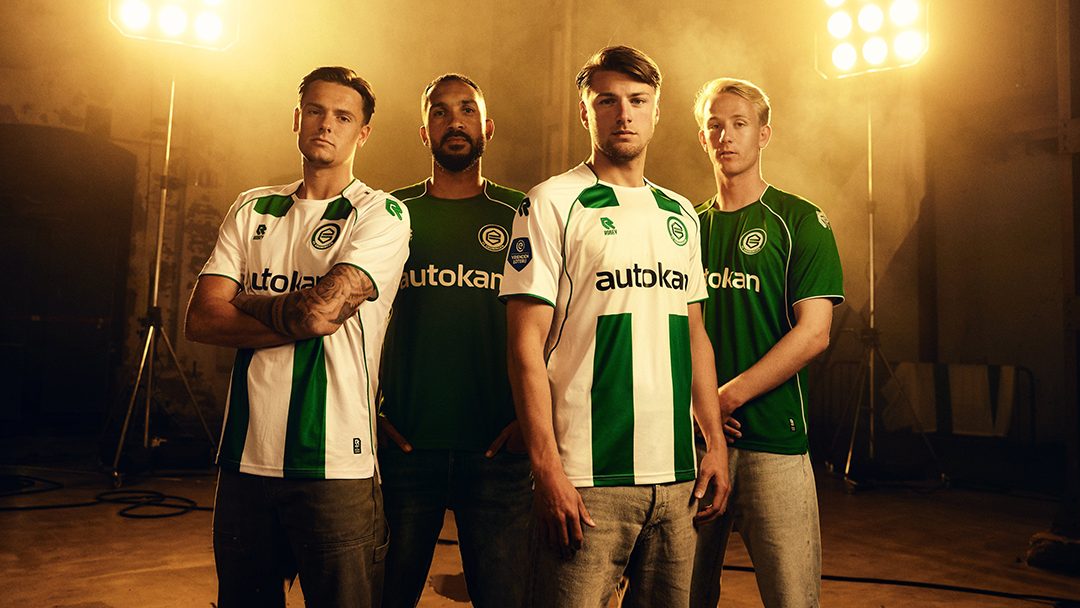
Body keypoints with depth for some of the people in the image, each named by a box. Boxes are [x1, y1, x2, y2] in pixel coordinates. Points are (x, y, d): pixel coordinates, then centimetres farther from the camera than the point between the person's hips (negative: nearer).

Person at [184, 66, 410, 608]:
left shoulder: (381, 213, -3)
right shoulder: (253, 210, 11)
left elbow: (322, 306, -18)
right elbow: (201, 320, 1)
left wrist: (246, 301, -1)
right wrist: (298, 319, -11)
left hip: (335, 465, -4)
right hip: (244, 458, 5)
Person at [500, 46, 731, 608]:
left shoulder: (680, 214, 14)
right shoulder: (552, 204, -4)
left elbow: (695, 334, 16)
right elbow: (527, 344, -9)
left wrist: (716, 442, 9)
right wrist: (547, 467, -15)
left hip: (677, 474, 6)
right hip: (587, 478, -5)